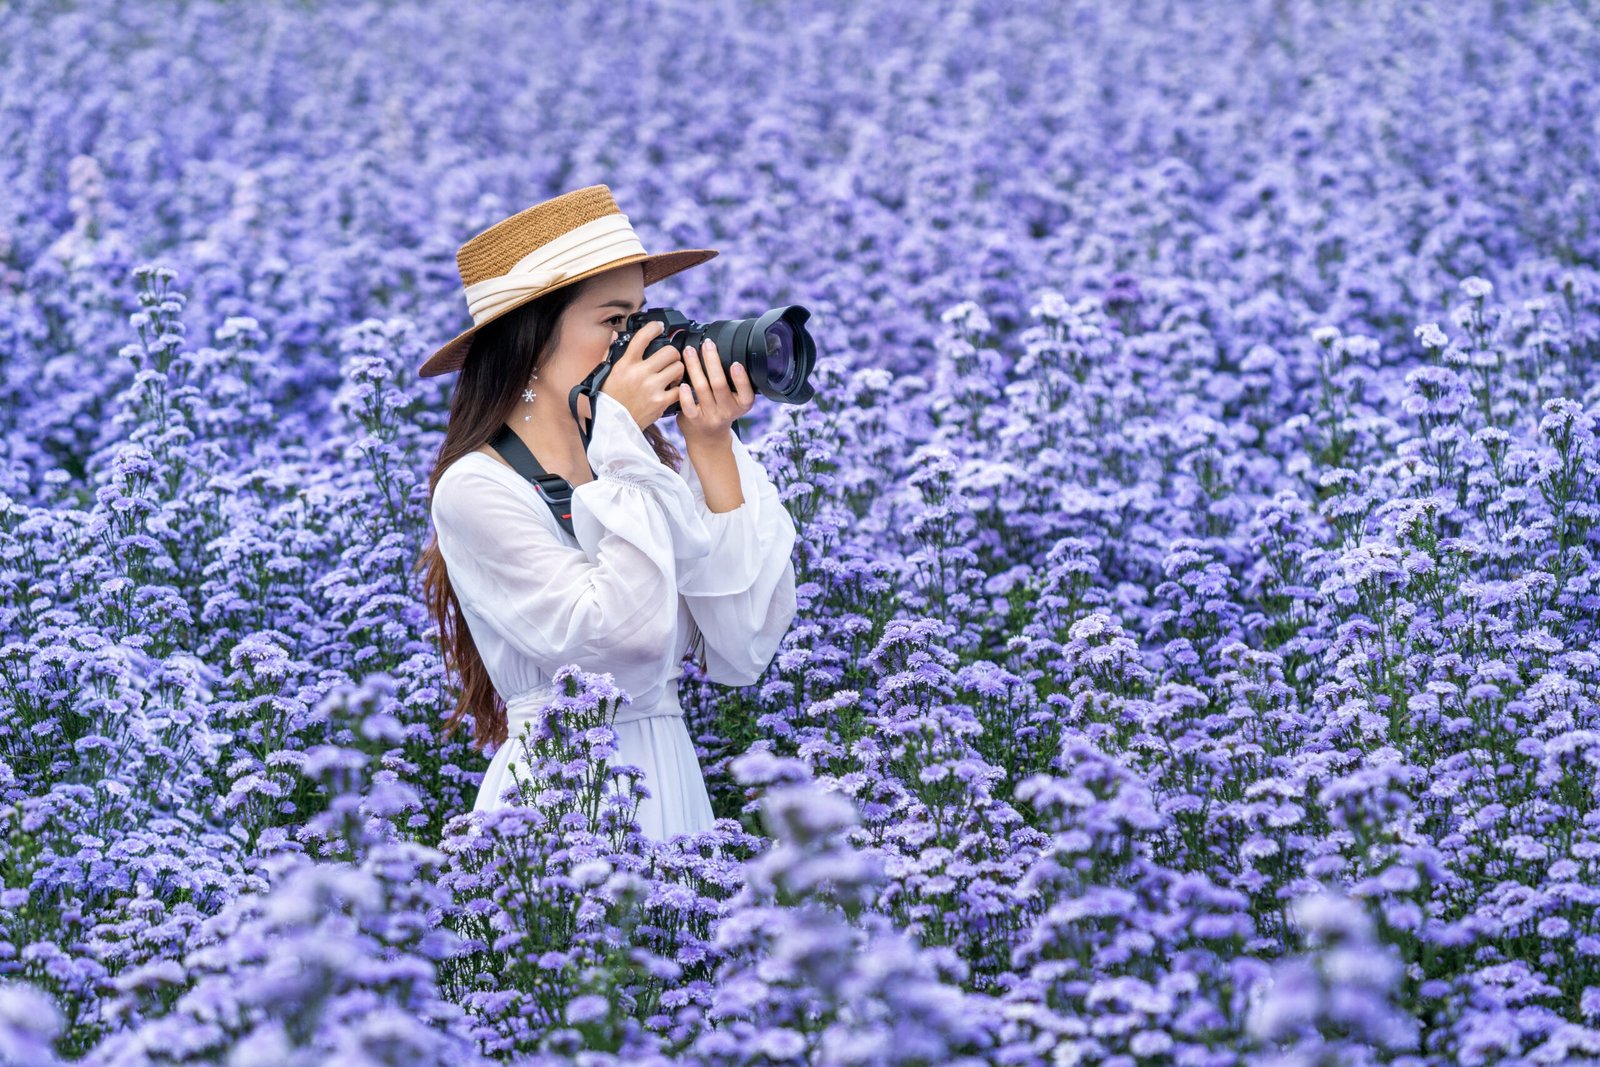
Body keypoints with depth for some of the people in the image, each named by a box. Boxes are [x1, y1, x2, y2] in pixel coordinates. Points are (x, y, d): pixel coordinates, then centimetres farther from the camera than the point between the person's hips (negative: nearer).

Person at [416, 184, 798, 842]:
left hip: (678, 787, 5)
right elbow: (628, 639, -21)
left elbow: (743, 654, -2)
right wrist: (622, 437, -14)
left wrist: (712, 451, -4)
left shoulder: (653, 464, 4)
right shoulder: (475, 491, -10)